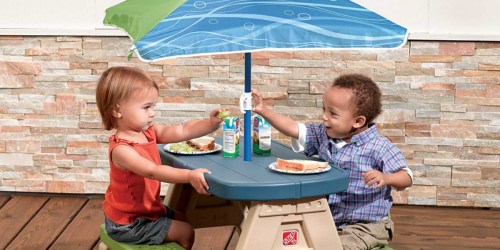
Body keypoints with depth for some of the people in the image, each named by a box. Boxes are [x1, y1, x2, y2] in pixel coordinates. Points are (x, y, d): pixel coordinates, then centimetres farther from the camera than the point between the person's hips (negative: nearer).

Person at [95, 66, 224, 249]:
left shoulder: (149, 132, -3)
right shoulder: (121, 149, -31)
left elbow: (182, 132, -7)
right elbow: (153, 171, -41)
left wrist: (211, 124, -22)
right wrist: (189, 175, -51)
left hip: (147, 208, 10)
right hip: (128, 223, -10)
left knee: (182, 220, 28)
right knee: (185, 232, -3)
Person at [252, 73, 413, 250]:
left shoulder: (380, 148, -15)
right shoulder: (323, 136, 3)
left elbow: (406, 178, -13)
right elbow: (294, 129, 3)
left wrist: (386, 179, -34)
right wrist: (264, 111, -6)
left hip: (365, 227, -6)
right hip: (327, 220, 6)